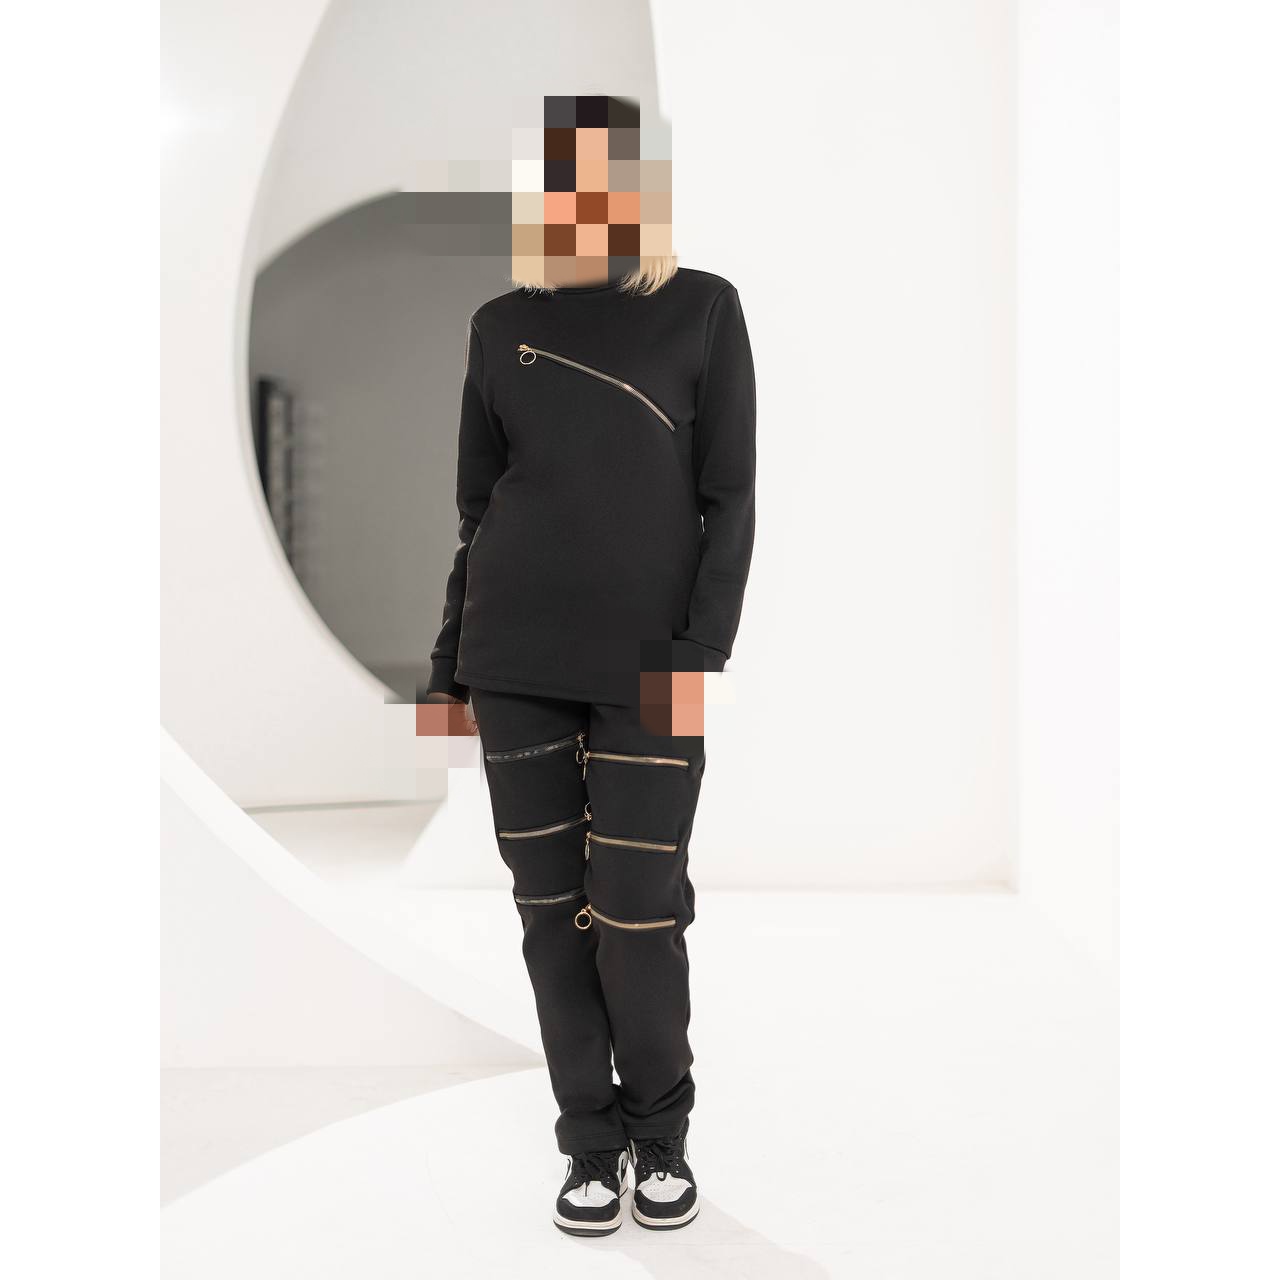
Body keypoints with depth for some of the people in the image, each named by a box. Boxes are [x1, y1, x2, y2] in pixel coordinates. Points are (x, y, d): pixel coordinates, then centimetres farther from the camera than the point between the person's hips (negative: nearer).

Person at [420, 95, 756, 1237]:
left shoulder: (702, 310, 4)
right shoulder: (502, 324, 11)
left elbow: (731, 499, 1)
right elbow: (476, 507, 14)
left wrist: (701, 651, -9)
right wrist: (450, 663, 10)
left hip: (648, 666, -2)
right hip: (515, 663, 3)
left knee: (637, 915, -3)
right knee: (553, 910, 5)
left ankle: (661, 1133, 23)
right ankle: (592, 1143, 22)